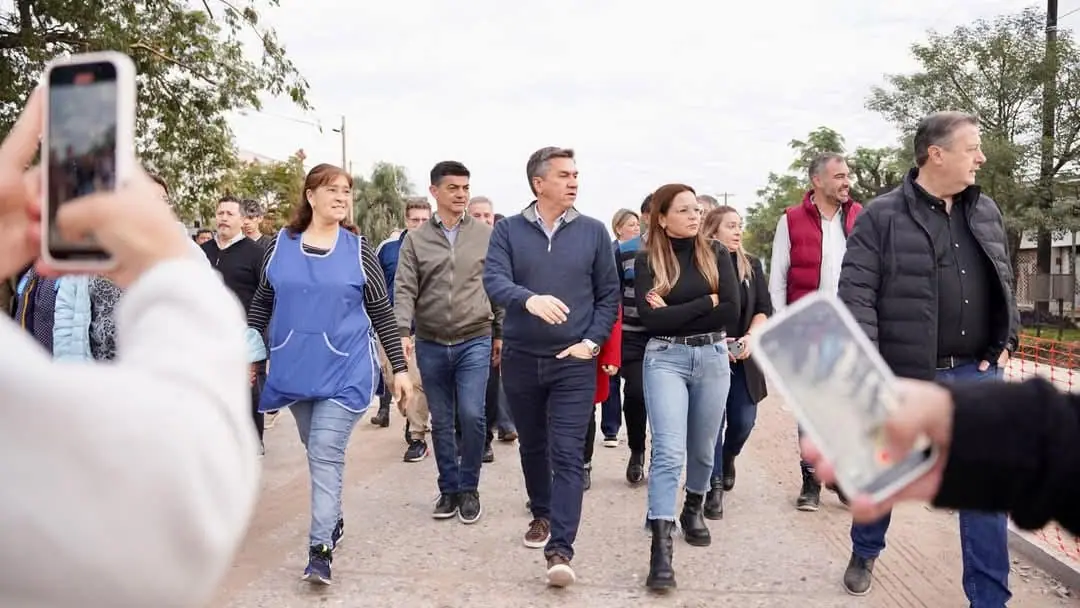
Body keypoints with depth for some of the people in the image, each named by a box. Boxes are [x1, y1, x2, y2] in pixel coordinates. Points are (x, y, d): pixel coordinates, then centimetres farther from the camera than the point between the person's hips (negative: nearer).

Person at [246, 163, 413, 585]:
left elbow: (382, 312, 1)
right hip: (294, 371, 3)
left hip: (344, 371, -3)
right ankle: (333, 520, 37)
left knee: (326, 455, -8)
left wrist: (400, 367, 0)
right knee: (317, 452, 17)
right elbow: (261, 304, 11)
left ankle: (321, 549, -5)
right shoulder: (280, 245, 2)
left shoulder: (358, 250, -3)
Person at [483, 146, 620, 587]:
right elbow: (493, 280, -16)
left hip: (573, 362, -1)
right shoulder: (508, 230, -1)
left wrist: (592, 342, -7)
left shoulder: (592, 232, 1)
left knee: (568, 455, -7)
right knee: (532, 446, 17)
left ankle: (560, 549, -7)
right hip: (521, 359, 1)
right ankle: (541, 514, 39)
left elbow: (609, 294, 5)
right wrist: (529, 299, -35)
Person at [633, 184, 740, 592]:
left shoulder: (716, 254, 4)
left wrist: (675, 313, -11)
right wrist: (705, 303, -13)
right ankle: (661, 548, -14)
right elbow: (650, 318, -15)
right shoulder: (648, 260, -1)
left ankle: (693, 511, 41)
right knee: (669, 451, -13)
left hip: (713, 357, 3)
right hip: (665, 359, -3)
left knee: (702, 448, 16)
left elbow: (731, 313, -7)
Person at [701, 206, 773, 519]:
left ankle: (728, 458, 37)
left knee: (743, 420, 5)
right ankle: (715, 487, 6)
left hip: (743, 359, 4)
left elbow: (764, 308, 6)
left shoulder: (752, 265, 7)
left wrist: (750, 336, -11)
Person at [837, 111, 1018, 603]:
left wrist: (1005, 341, 8)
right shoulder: (882, 216, -8)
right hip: (904, 375, -4)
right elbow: (856, 294, -13)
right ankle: (864, 554, 39)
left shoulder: (987, 212, 9)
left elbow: (1005, 283, 19)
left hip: (977, 373, 4)